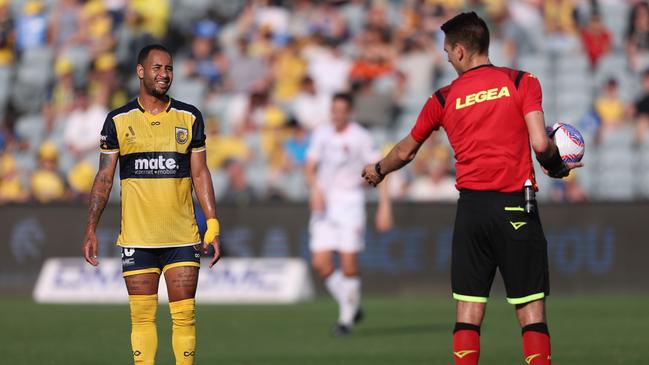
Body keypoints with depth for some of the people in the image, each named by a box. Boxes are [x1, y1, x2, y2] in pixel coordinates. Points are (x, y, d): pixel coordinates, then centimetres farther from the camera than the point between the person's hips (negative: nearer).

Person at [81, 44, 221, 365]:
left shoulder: (189, 117, 6)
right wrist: (91, 229, -1)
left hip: (182, 237, 1)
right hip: (137, 238, -1)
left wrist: (212, 225, 0)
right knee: (142, 316, 1)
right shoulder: (118, 121, 3)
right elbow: (104, 177, 6)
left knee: (184, 315, -2)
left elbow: (200, 174, 8)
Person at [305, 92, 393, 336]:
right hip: (324, 203, 4)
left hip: (350, 202, -4)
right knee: (321, 262, -6)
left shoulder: (361, 137, -6)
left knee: (349, 264, -9)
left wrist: (385, 206, -12)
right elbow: (310, 167, 10)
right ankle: (351, 307, 14)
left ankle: (347, 319, 7)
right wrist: (315, 189, -11)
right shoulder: (321, 134, 8)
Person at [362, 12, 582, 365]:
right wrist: (557, 166, 11)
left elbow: (405, 152, 21)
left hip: (471, 208, 2)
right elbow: (540, 144, -11)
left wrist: (378, 170, 42)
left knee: (468, 311, 6)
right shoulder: (522, 82, 0)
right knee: (531, 310, -1)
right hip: (515, 207, -2)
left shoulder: (444, 98, 8)